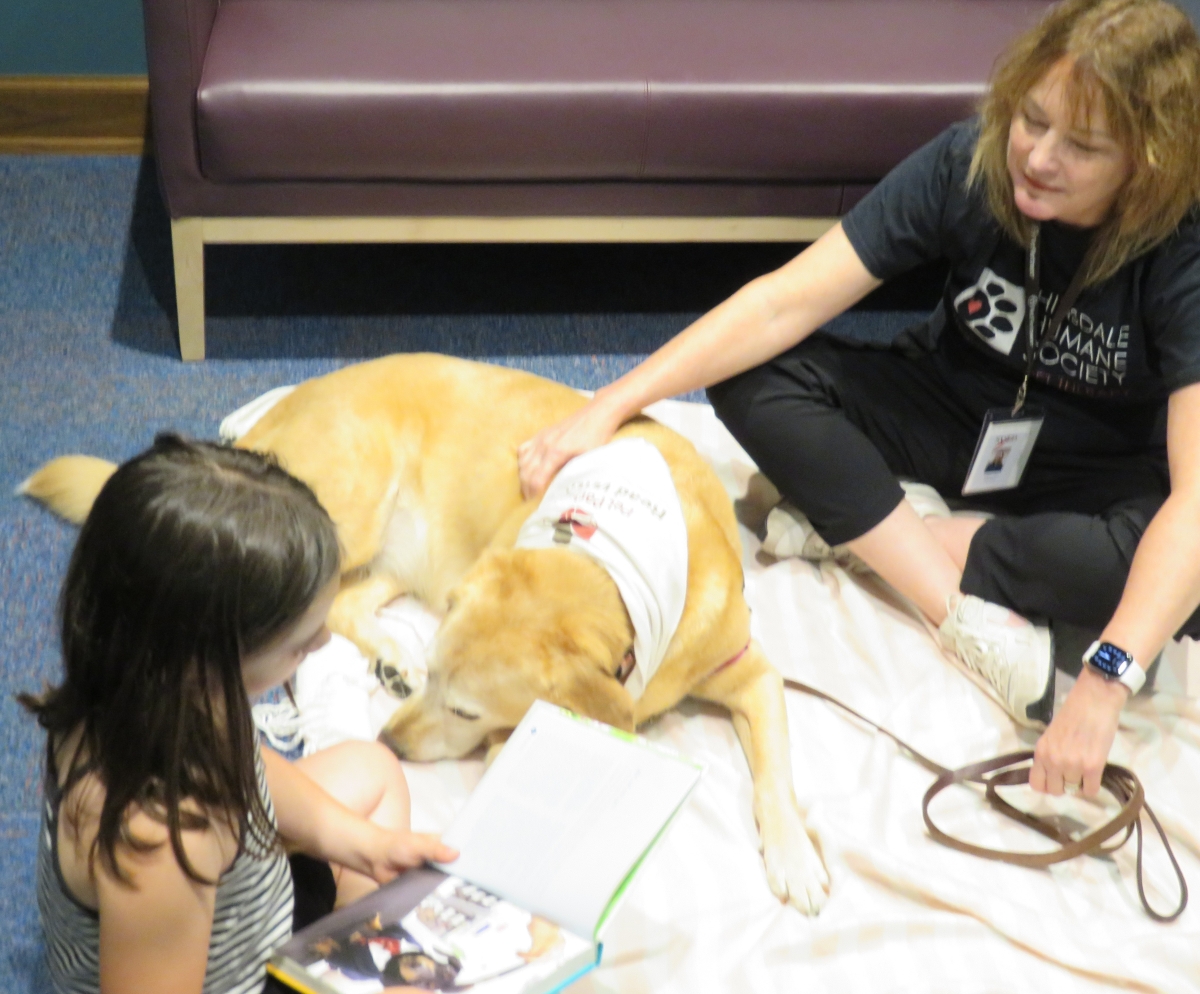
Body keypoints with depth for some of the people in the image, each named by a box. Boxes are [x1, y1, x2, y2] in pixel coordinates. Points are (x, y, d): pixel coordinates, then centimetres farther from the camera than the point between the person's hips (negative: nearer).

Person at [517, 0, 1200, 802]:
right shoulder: (969, 165, -21)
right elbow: (787, 301, -24)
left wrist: (1104, 687, -52)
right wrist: (612, 405, -33)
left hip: (1093, 467, -2)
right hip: (958, 418, 3)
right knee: (758, 382, -22)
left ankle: (855, 529, -20)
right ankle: (977, 621, -27)